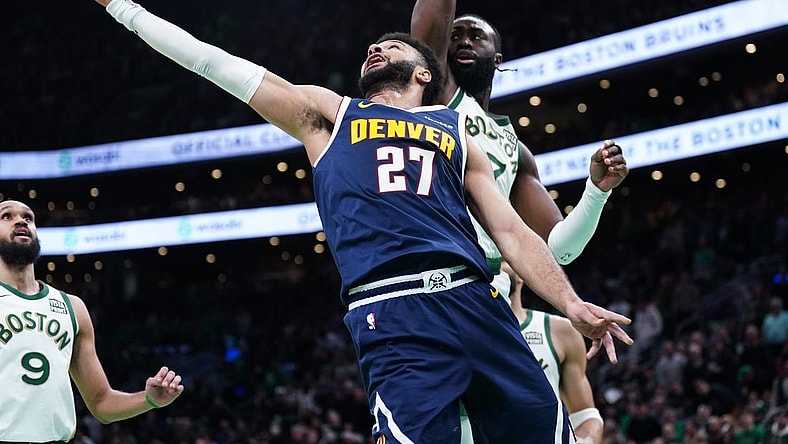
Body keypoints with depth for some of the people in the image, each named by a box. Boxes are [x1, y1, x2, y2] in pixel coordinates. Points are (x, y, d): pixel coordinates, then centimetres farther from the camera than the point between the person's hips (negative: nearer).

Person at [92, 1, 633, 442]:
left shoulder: (456, 133, 27)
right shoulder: (328, 114, 24)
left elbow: (512, 231, 20)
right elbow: (215, 63, 22)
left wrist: (571, 304, 6)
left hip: (475, 302, 3)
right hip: (393, 317, -3)